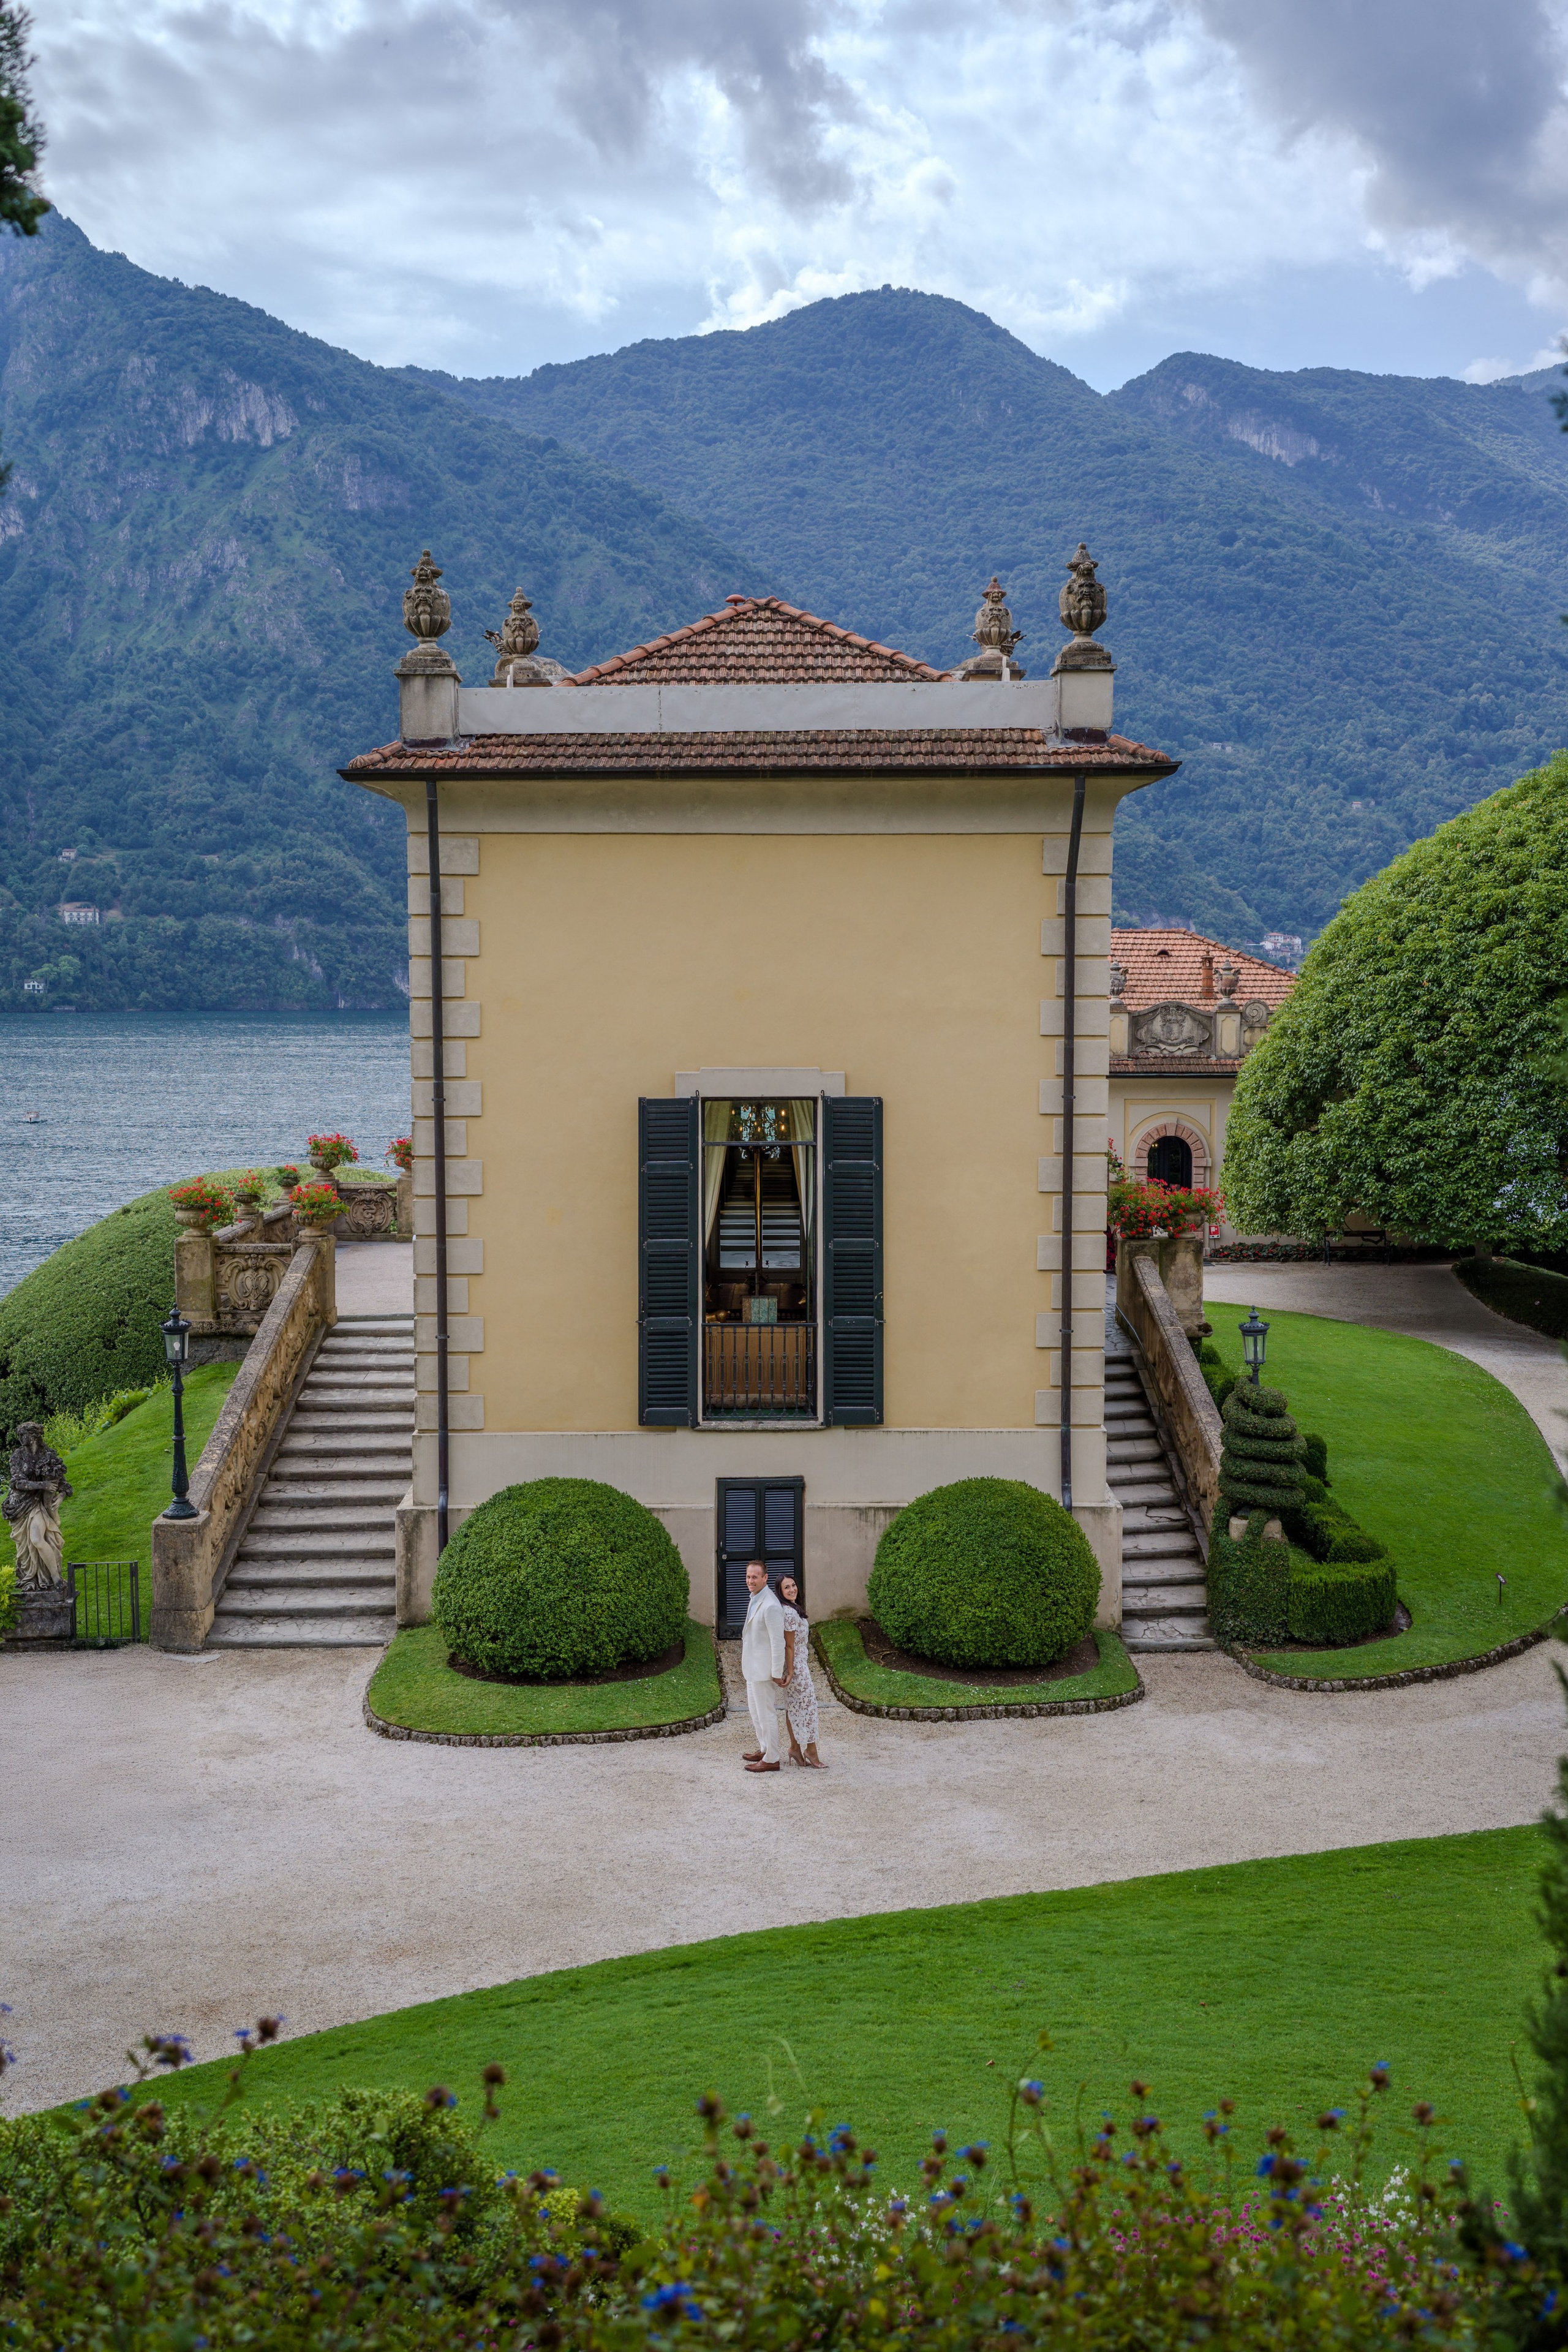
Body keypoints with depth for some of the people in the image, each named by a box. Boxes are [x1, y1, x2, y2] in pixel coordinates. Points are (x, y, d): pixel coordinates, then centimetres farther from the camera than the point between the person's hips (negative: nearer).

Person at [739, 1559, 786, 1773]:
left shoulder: (770, 1606, -25)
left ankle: (771, 1760, 9)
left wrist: (777, 1674, -20)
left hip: (764, 1670, -10)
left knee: (766, 1714, 0)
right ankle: (764, 1749, 36)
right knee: (755, 1710, 22)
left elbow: (778, 1642, -24)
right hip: (753, 1667, 10)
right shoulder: (755, 1599, 8)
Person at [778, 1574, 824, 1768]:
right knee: (808, 1703, -1)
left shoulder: (792, 1609, 9)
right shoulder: (789, 1612, -22)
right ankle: (811, 1750, 8)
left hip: (799, 1663, 10)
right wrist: (790, 1672, -18)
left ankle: (795, 1748, 20)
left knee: (793, 1706, 13)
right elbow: (789, 1646, -20)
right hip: (797, 1665, -10)